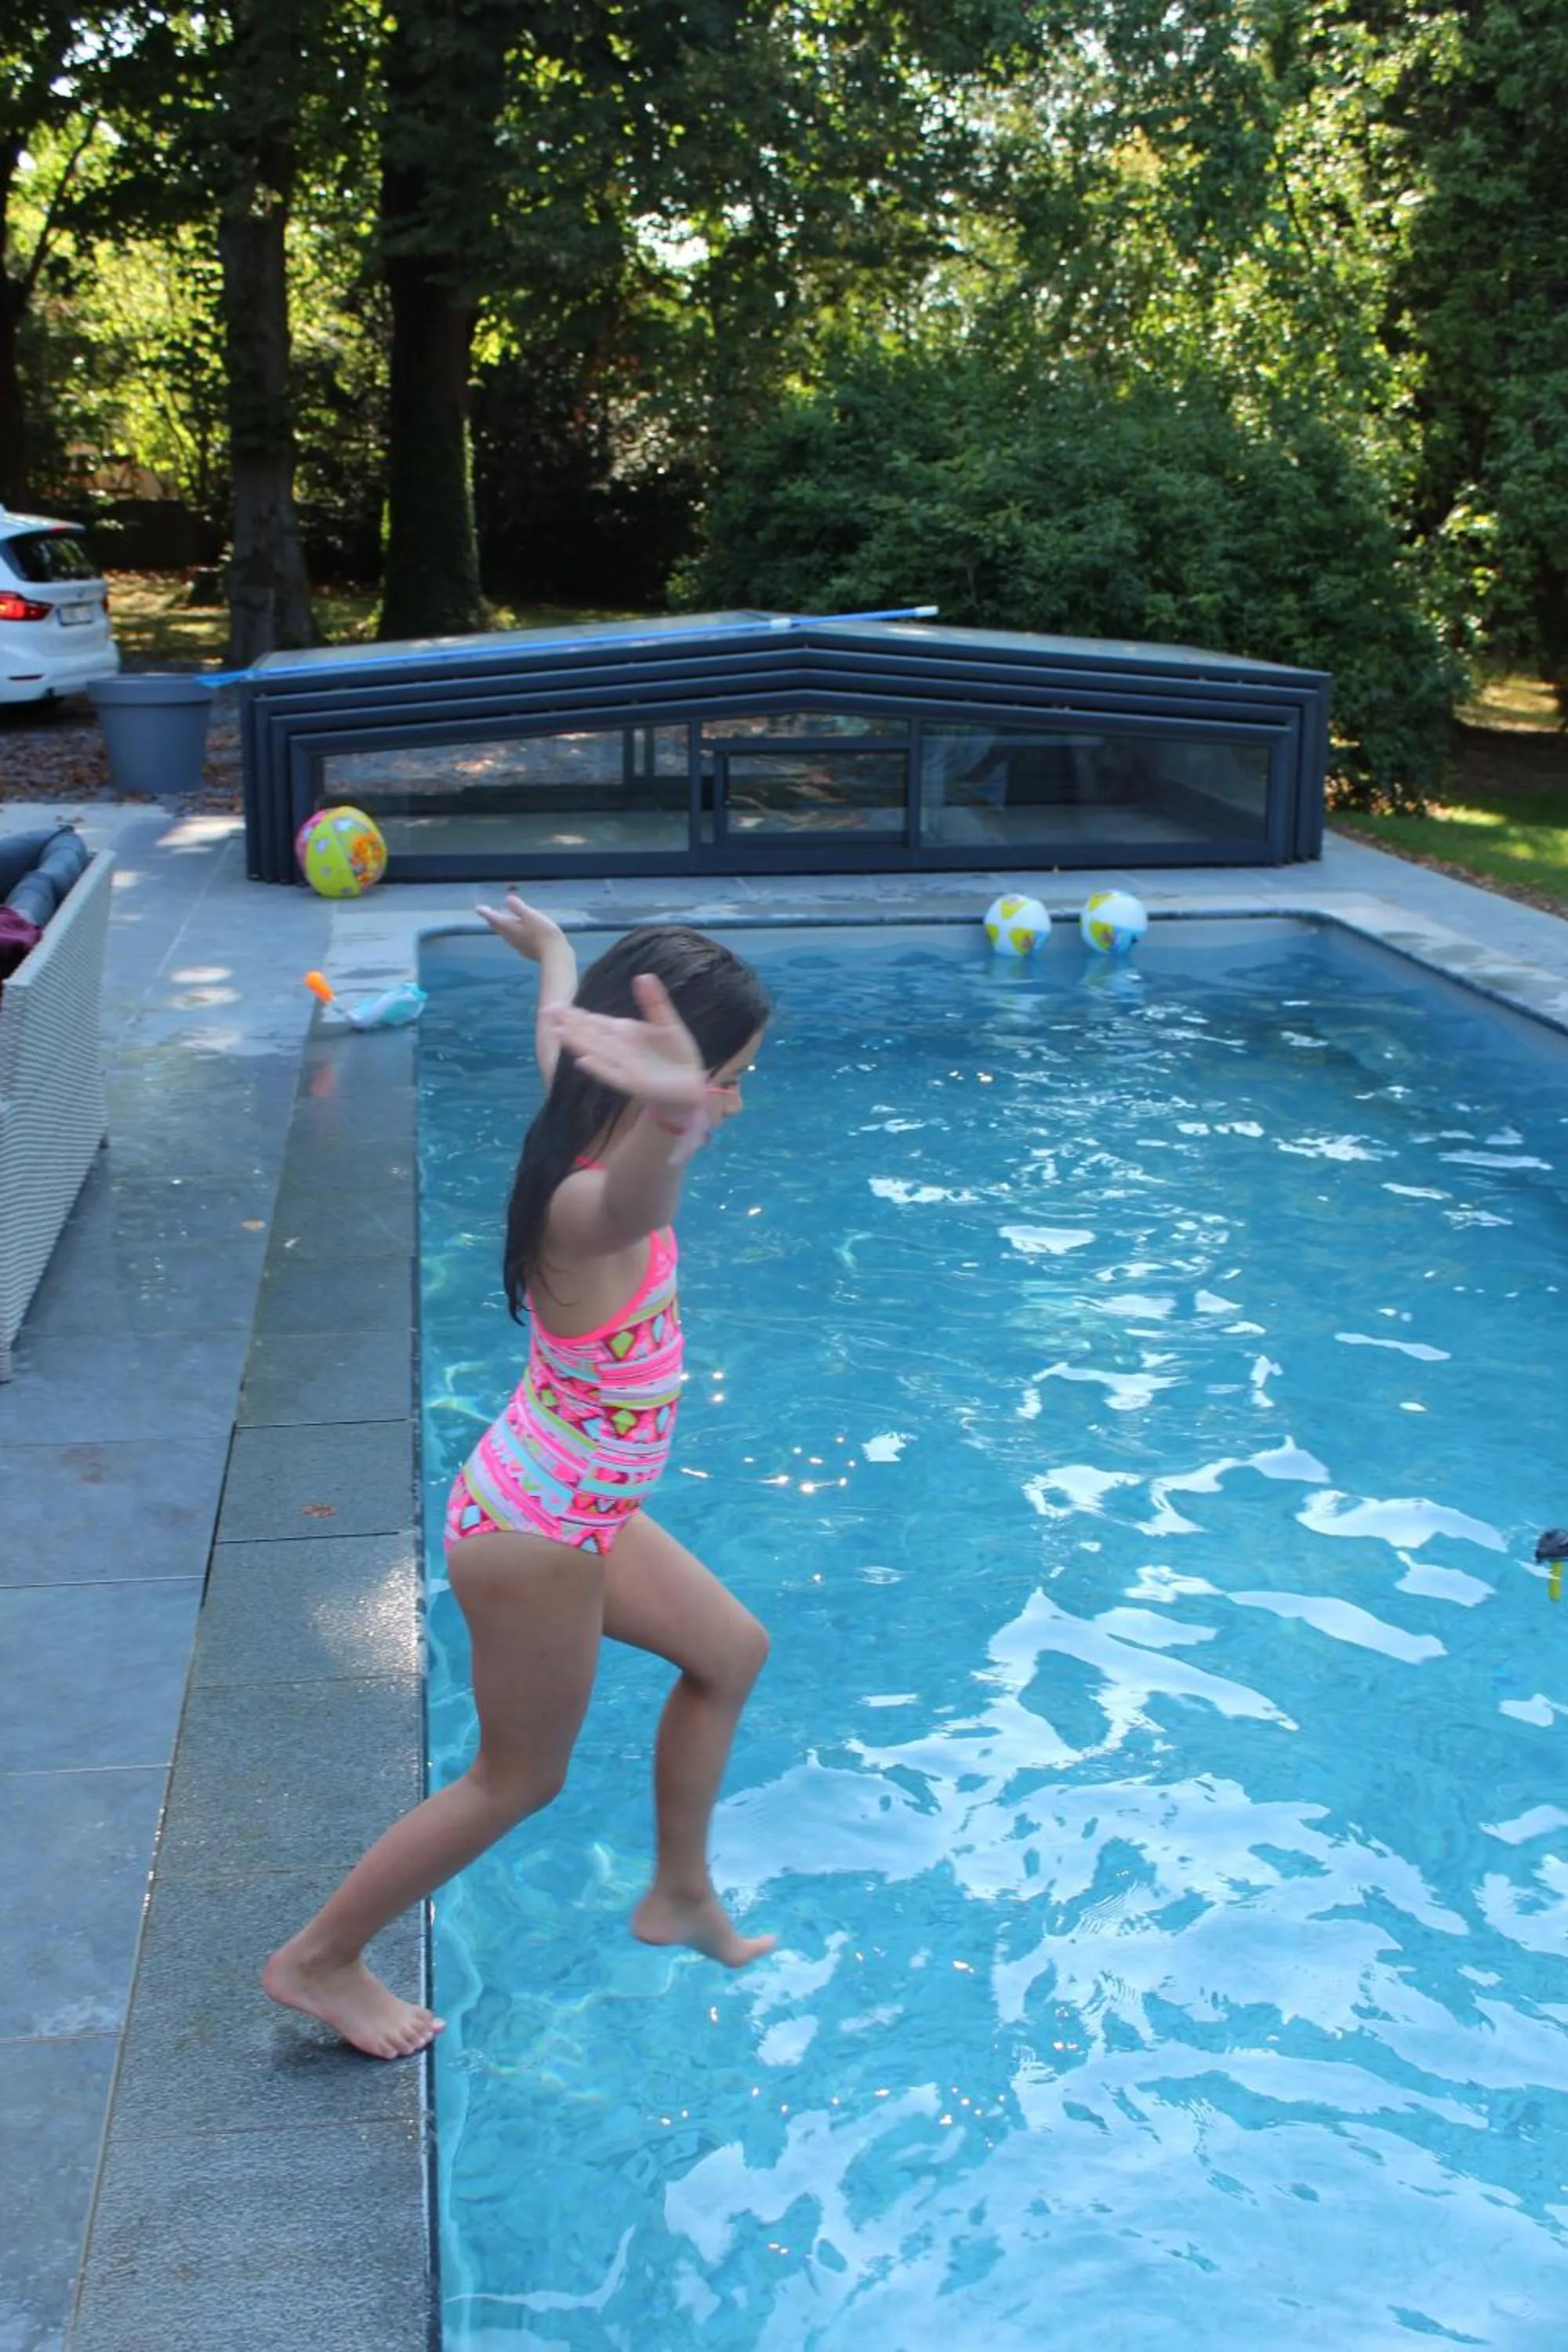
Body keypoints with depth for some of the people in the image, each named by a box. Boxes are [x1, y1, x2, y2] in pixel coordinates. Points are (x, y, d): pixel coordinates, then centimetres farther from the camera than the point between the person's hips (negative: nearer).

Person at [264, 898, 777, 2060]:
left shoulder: (599, 1145, -5)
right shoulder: (592, 1207, -32)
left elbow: (562, 1023, 18)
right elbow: (638, 1197, -61)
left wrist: (551, 947, 40)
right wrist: (669, 1113, -84)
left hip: (571, 1511, 10)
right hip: (537, 1532, -10)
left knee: (731, 1650, 24)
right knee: (519, 1780, 11)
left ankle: (680, 1896, 42)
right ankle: (319, 1962, 29)